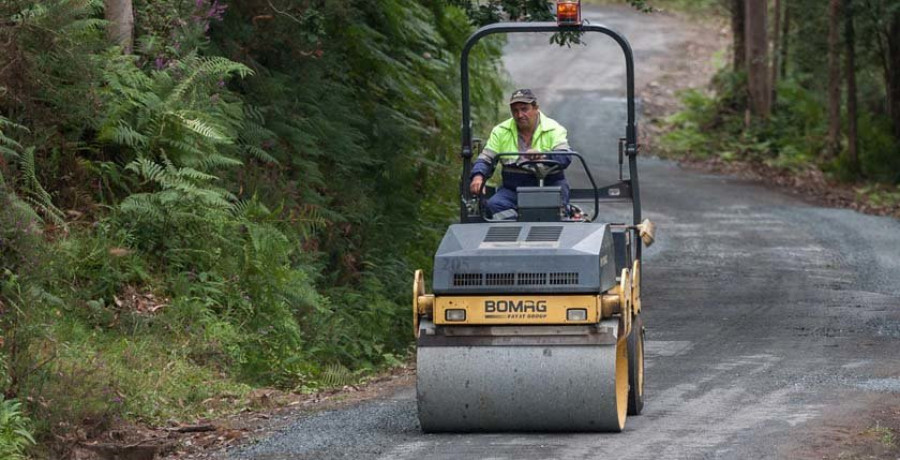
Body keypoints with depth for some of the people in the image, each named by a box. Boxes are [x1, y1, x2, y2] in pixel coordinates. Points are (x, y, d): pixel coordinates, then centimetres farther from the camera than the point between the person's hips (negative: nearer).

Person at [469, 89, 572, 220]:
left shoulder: (553, 129, 0)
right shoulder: (501, 131, 10)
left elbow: (565, 158, -15)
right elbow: (486, 159, 8)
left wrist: (542, 156, -36)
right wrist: (478, 176, -16)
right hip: (513, 189, 3)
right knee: (495, 204, -28)